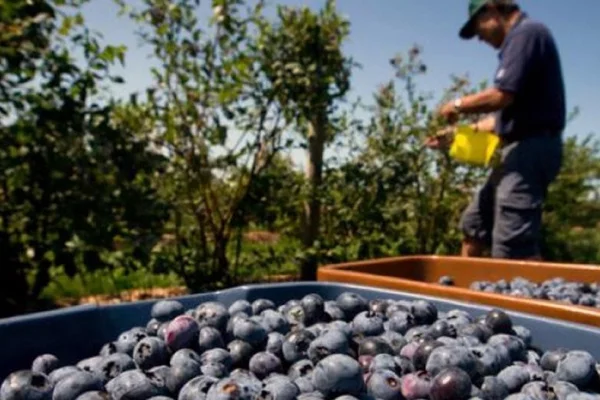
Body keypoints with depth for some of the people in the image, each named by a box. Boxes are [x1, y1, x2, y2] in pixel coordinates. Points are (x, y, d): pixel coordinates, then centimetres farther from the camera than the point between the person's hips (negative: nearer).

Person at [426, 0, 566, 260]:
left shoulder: (527, 32, -8)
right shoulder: (519, 38, 21)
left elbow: (501, 96, -22)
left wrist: (458, 106, -4)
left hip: (529, 150, -10)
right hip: (521, 151, 10)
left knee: (512, 249, -14)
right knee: (473, 226, 15)